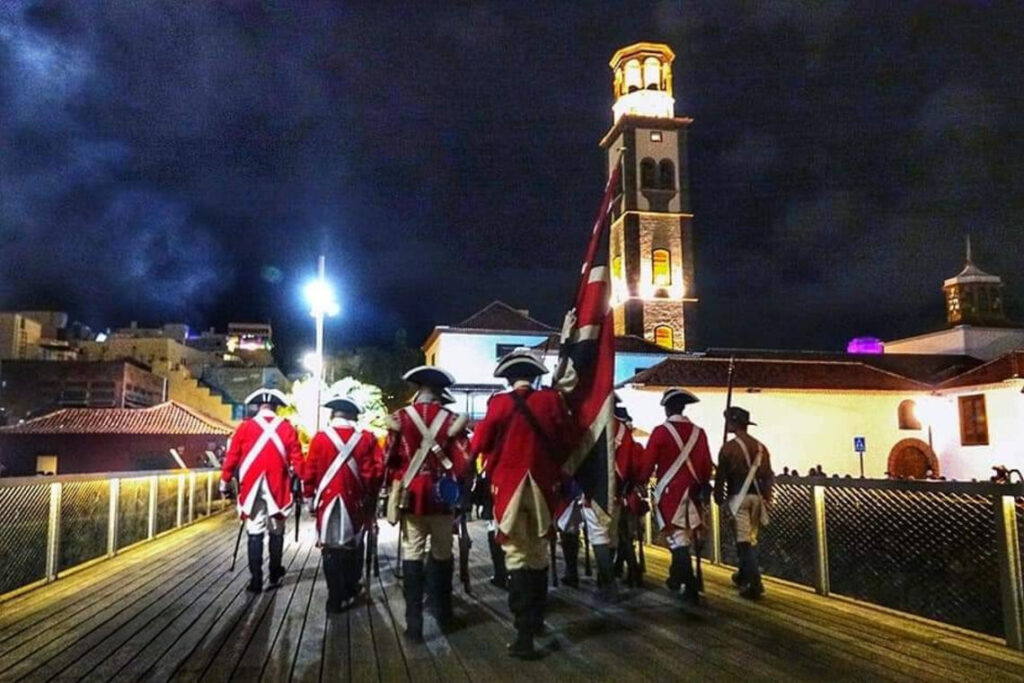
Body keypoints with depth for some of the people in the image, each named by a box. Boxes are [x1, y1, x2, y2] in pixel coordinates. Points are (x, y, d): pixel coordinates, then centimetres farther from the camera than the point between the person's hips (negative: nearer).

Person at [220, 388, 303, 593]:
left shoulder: (245, 427, 0)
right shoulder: (287, 428, 0)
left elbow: (231, 458, 2)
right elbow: (297, 460, -1)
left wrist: (225, 483, 13)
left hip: (252, 488, 0)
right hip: (277, 489, 0)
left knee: (255, 533, 4)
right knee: (276, 531, 14)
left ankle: (256, 579, 1)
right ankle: (275, 575, 24)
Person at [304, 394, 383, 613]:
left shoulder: (320, 438, -5)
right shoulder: (367, 439, -5)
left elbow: (310, 472, -3)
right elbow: (375, 472, -7)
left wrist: (312, 495, 12)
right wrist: (370, 496, 8)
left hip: (327, 500, -1)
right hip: (355, 502, 1)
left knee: (331, 549, 6)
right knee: (352, 546, 17)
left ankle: (336, 599, 6)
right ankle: (350, 591, 29)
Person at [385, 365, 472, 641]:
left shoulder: (399, 418, -2)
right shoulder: (453, 420, -4)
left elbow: (390, 459, 1)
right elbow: (463, 462, -6)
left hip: (410, 496, 0)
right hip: (441, 496, 0)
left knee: (412, 554, 4)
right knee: (442, 554, 13)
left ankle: (414, 623, 4)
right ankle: (444, 616, 24)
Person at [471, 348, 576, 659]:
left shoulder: (499, 403, -5)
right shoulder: (552, 399, -1)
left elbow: (480, 444, 0)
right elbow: (568, 441, 3)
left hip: (509, 485, -2)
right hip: (543, 485, 2)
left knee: (516, 554, -1)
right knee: (538, 552, 15)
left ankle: (524, 633, -6)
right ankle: (535, 620, 28)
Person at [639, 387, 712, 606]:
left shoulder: (661, 431, -8)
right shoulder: (698, 432, 4)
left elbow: (648, 463, -7)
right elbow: (707, 465, 8)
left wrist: (640, 483, 8)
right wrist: (704, 487, 19)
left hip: (669, 490, -5)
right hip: (692, 492, 5)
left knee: (677, 538, -3)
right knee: (686, 537, 17)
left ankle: (691, 590, -8)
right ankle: (677, 577, 32)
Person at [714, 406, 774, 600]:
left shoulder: (729, 447, -9)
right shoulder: (760, 447, 9)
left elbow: (721, 476, -7)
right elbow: (768, 476, 10)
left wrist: (719, 499, 5)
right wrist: (766, 499, 16)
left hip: (738, 497, -6)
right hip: (756, 497, 6)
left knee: (744, 540, -5)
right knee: (750, 538, 18)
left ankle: (755, 584, -10)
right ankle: (743, 576, 32)